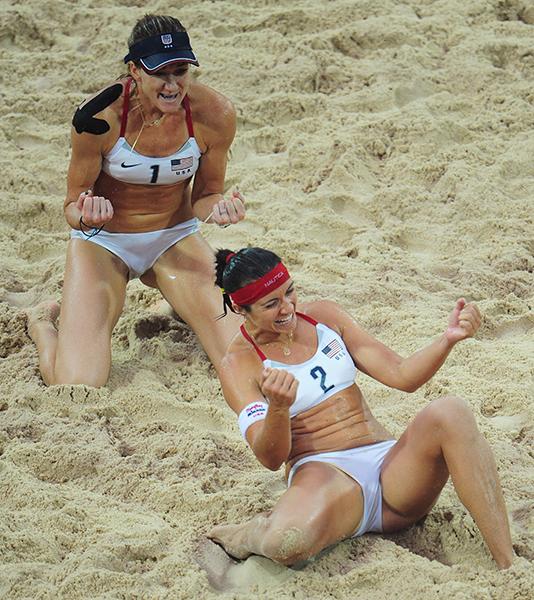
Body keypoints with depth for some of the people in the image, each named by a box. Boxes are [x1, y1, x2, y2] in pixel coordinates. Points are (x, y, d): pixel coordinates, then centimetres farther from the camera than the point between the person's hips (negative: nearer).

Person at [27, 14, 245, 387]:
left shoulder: (215, 114, -19)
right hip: (103, 242, -2)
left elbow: (205, 195, -3)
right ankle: (44, 325, 18)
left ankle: (180, 302, 21)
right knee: (78, 389, -19)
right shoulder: (100, 117, -26)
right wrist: (88, 217, -38)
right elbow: (73, 206, -14)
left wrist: (218, 207, -27)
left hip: (176, 238, 3)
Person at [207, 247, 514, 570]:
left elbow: (402, 376, 11)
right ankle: (247, 536, -2)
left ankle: (509, 566, -33)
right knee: (287, 542, -42)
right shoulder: (240, 364, 2)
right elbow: (270, 458, -11)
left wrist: (449, 339, -8)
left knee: (450, 412, -28)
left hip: (389, 463, 5)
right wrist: (278, 407, -32)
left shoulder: (324, 315, 15)